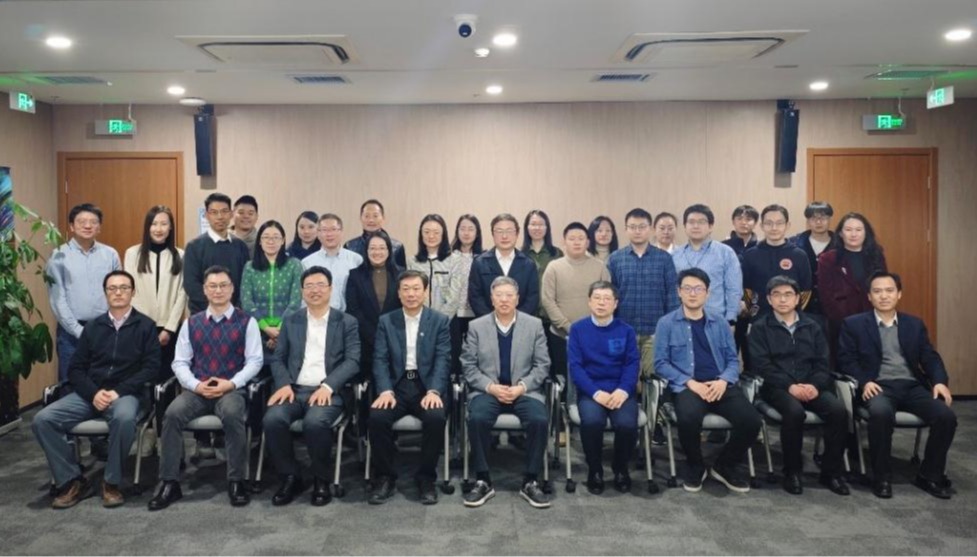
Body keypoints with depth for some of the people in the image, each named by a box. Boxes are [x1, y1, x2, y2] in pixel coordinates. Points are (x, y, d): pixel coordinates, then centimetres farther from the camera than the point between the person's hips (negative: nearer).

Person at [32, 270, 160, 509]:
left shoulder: (145, 326, 4)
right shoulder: (93, 327, 14)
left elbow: (151, 367, -4)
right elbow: (75, 368, 10)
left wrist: (118, 392, -15)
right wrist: (94, 393, -9)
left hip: (126, 393, -4)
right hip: (90, 393, 4)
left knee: (124, 418, -37)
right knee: (42, 420, -18)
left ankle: (111, 482, -16)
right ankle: (73, 481, -4)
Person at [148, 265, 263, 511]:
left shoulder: (246, 322, 5)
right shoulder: (192, 323, 13)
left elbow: (254, 361, -1)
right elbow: (180, 362, 8)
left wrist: (231, 384, -15)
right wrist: (196, 385, -10)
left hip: (232, 389, -3)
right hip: (197, 390, 3)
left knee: (232, 414, -35)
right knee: (173, 413, -27)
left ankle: (236, 481, -21)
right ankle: (169, 483, -14)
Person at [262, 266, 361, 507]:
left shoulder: (347, 322, 8)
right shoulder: (290, 321, 16)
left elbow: (352, 361, -2)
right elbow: (277, 358, 12)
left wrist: (327, 386, -17)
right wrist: (284, 384, -8)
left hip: (328, 392, -3)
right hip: (294, 389, 3)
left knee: (315, 422, -33)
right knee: (272, 419, -27)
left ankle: (321, 479, -8)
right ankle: (290, 477, -5)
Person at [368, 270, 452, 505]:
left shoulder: (440, 321, 6)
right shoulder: (386, 321, 10)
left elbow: (442, 360, -4)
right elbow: (380, 360, 2)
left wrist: (434, 391, -21)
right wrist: (385, 390, -16)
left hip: (427, 385, -1)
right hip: (397, 385, 1)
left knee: (436, 418, -30)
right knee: (377, 417, -27)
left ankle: (426, 477, -8)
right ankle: (385, 477, -6)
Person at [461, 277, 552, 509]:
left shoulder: (534, 324, 5)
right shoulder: (477, 326, 5)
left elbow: (542, 365, 2)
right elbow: (468, 366, 2)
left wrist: (522, 387, -13)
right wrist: (491, 387, -14)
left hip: (525, 390, 0)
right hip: (488, 390, 0)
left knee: (539, 420, -29)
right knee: (477, 419, -31)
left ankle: (530, 482, -10)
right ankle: (483, 481, -13)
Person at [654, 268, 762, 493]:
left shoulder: (719, 323, 16)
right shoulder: (667, 323, 5)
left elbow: (733, 359, 12)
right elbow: (661, 363, -1)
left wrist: (724, 380, -9)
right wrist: (690, 383, -13)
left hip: (721, 385, 3)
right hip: (687, 386, -3)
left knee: (751, 421, -22)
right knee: (689, 418, -35)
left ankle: (724, 466, 8)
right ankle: (695, 466, -1)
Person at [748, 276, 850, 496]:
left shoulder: (812, 326, 16)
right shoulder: (760, 327, 5)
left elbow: (823, 363, 9)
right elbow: (761, 365, -6)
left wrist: (815, 385, -13)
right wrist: (790, 386, -19)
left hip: (810, 386, 4)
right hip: (777, 386, -3)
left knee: (839, 410, -24)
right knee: (795, 411, -34)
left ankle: (832, 471, -7)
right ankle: (792, 471, -14)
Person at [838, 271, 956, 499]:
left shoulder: (915, 324, 19)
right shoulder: (854, 324, 8)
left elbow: (930, 358, 13)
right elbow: (846, 359, 1)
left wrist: (940, 381, -8)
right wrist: (864, 382, -16)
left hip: (912, 385, 4)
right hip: (879, 386, -4)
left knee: (946, 416, -23)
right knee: (881, 413, -37)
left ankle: (929, 475, -2)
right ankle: (881, 477, -17)